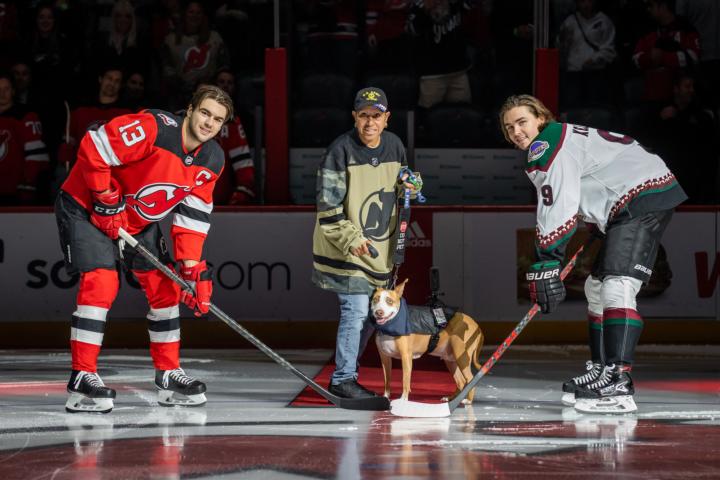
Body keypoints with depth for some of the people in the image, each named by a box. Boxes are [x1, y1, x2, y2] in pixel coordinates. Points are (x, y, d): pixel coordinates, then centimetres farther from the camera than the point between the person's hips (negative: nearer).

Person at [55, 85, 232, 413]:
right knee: (101, 283, -21)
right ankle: (82, 377, -19)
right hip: (86, 207, -8)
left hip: (139, 220, 8)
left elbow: (192, 216, -2)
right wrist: (106, 201, -22)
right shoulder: (154, 128, -29)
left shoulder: (212, 161, -5)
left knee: (165, 286, 5)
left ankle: (168, 374, 17)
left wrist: (193, 268, -10)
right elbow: (93, 149, -28)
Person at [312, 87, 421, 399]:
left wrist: (409, 188, -4)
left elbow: (402, 189, 19)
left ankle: (346, 375, 26)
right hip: (344, 247, -7)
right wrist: (351, 239, -24)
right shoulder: (341, 150, -16)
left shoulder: (394, 146, 4)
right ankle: (342, 379, -2)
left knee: (371, 314, 13)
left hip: (379, 247, 7)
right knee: (356, 309, -13)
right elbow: (328, 206, -17)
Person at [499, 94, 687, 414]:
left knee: (617, 286, -24)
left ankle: (618, 384, -34)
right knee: (597, 287, 19)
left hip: (643, 198, -12)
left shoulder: (548, 146, -11)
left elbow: (559, 208, -21)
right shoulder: (558, 140, 21)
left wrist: (546, 263, -23)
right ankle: (602, 371, 26)